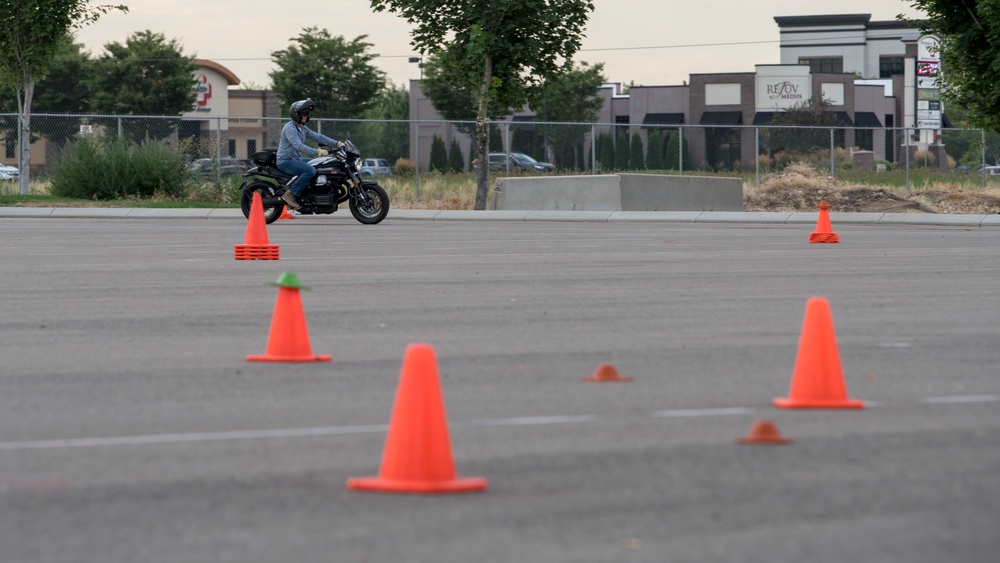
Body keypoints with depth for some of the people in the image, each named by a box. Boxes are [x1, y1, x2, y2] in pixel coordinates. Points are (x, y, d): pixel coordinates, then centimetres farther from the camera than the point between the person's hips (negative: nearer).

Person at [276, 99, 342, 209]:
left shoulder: (303, 129, 14)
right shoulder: (289, 128, -18)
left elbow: (318, 137, 10)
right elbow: (299, 146, -29)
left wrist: (337, 143, -1)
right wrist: (318, 152, -36)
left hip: (297, 159, 10)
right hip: (286, 162, -10)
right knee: (311, 171, -30)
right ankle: (290, 194, -25)